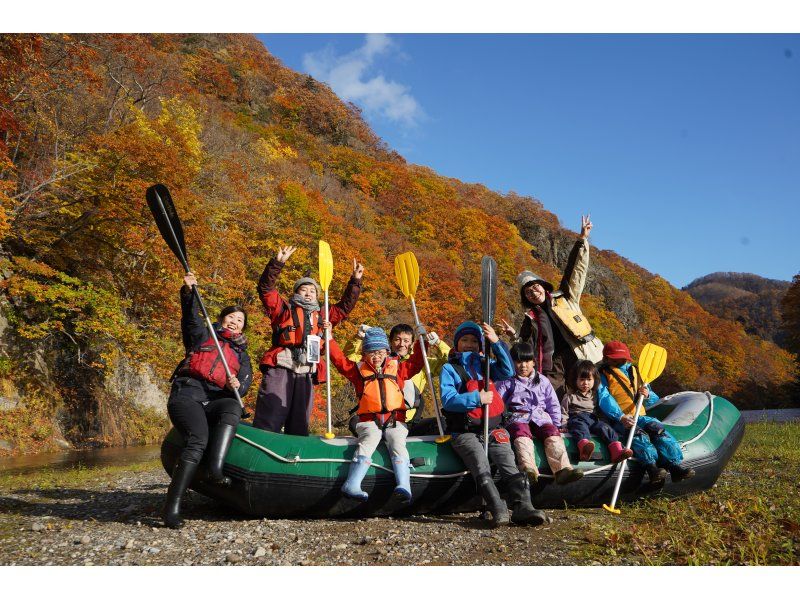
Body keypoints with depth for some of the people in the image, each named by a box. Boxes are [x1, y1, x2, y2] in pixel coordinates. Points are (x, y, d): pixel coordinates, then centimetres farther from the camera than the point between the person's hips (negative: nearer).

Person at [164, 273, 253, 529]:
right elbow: (190, 315, 0)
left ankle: (215, 470, -43)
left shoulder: (241, 355, 25)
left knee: (234, 407, -33)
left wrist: (237, 385, -15)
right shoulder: (202, 335, 19)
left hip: (214, 403, 3)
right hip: (186, 396, -3)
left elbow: (245, 381, 9)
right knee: (198, 440, -30)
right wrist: (189, 291, -18)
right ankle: (172, 507, -33)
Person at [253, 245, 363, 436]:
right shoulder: (284, 310, 14)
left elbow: (345, 306, 30)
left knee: (299, 428, 8)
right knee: (268, 424, -11)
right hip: (280, 370, -4)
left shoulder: (321, 317, 25)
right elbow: (265, 288, 3)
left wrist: (355, 280, 24)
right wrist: (278, 262, -7)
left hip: (306, 376, 5)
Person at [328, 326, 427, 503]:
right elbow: (339, 360, 14)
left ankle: (404, 487, -41)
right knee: (368, 441, -31)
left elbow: (416, 362, 25)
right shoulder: (358, 370, 16)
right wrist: (329, 339, 10)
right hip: (369, 421, -1)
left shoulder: (397, 368, 20)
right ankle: (352, 485, -42)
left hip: (395, 421, 1)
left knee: (397, 443, -27)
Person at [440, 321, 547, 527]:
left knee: (509, 464, -19)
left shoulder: (485, 364, 21)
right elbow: (448, 400, -4)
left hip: (493, 429, 4)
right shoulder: (449, 368, 10)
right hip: (465, 432, -3)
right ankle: (498, 511, -38)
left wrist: (496, 343, -7)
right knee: (481, 467, -27)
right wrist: (477, 398, -13)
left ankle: (522, 506, -30)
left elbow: (508, 371, 1)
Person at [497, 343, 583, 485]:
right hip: (517, 417, -3)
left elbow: (553, 404, 22)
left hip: (540, 417, 3)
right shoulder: (506, 382, 16)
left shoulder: (542, 381, 23)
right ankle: (528, 469, -58)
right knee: (521, 432, -36)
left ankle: (563, 469, -44)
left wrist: (556, 424, 12)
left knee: (552, 432, -29)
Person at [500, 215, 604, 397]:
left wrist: (582, 240, 2)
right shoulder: (530, 319, 16)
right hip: (555, 369, 1)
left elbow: (576, 270, 9)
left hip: (585, 360, 0)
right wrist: (515, 336, -7)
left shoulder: (565, 298, 14)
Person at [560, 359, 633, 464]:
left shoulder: (595, 396, 22)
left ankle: (617, 450, -43)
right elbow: (563, 413, 8)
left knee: (605, 427, -24)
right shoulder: (570, 396, 10)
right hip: (577, 419, -4)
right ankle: (584, 446, -70)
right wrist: (563, 425, -5)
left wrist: (602, 419, 7)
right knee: (581, 428, -37)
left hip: (593, 419, 5)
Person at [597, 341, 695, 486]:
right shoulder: (603, 376, 7)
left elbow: (654, 400, 24)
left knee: (658, 428, -24)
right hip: (618, 420, -4)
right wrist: (621, 417, -28)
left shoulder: (635, 372, 24)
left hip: (640, 416, 5)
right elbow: (604, 399, -11)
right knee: (638, 433, -32)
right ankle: (651, 468, -47)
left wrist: (647, 395, -3)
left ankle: (674, 465, -32)